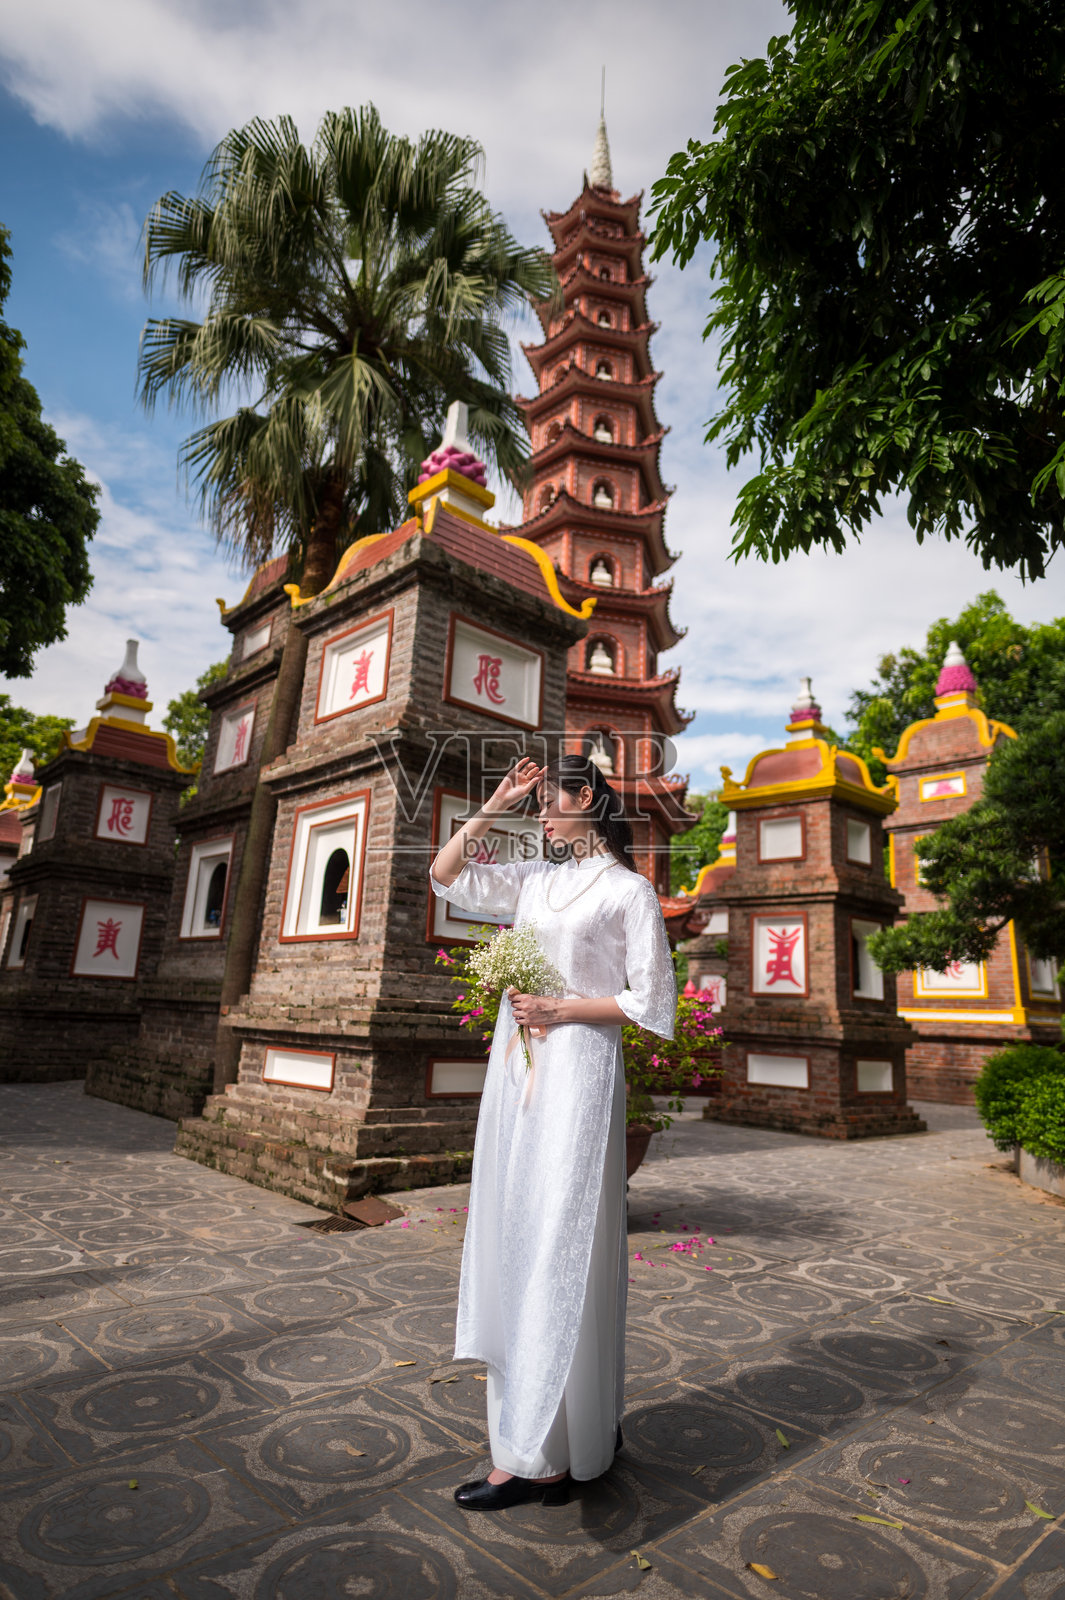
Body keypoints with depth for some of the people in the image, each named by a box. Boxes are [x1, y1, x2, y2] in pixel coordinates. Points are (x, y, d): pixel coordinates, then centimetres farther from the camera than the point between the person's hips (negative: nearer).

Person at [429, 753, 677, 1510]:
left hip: (577, 1071, -7)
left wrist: (560, 1009, -13)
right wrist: (494, 807, 9)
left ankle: (540, 1457, 7)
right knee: (515, 1240, 11)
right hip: (517, 1070, 7)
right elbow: (447, 876, 16)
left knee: (556, 1246, -5)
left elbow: (651, 1003, -5)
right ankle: (590, 1429, 26)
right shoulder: (536, 881, 15)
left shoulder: (629, 891, -2)